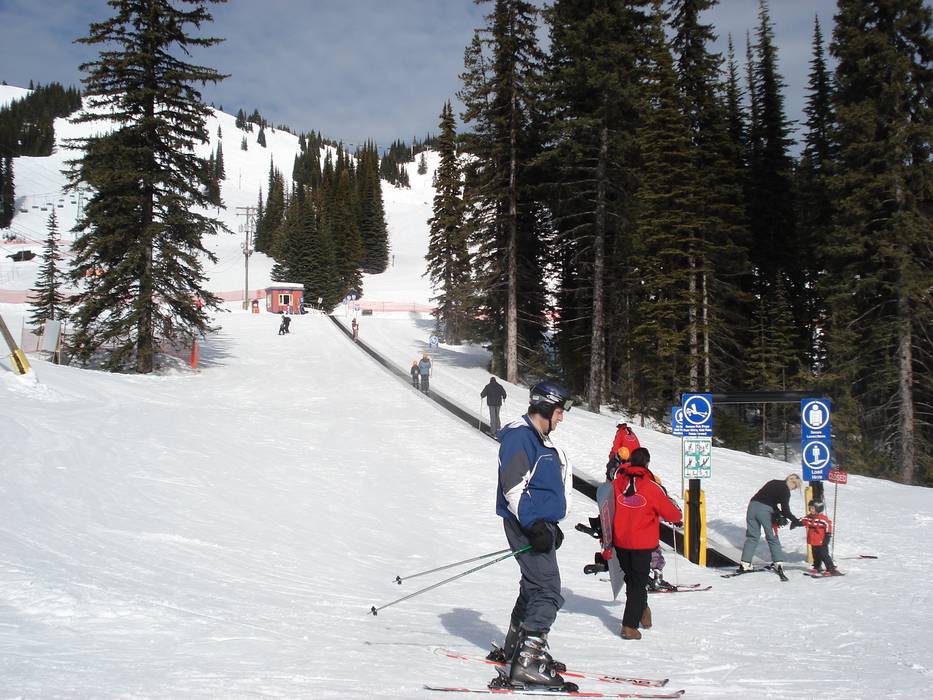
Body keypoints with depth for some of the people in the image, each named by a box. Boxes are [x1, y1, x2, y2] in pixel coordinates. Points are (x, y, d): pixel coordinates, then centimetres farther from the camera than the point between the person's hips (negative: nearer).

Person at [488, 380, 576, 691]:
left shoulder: (540, 440, 19)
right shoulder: (519, 436, -13)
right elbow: (514, 487, -20)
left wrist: (552, 524, 22)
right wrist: (534, 526, -23)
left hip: (541, 524, 10)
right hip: (526, 525, -10)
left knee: (535, 587, 18)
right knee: (548, 592, -15)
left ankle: (514, 649, 30)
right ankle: (528, 661, -18)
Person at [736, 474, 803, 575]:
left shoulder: (773, 482, 20)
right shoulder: (785, 490, -2)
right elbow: (785, 510, -7)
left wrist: (779, 515, 17)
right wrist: (795, 521, 2)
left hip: (753, 506, 6)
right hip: (765, 510, -6)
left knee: (752, 536, 9)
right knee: (772, 537, 7)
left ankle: (745, 564, 2)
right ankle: (779, 564, 4)